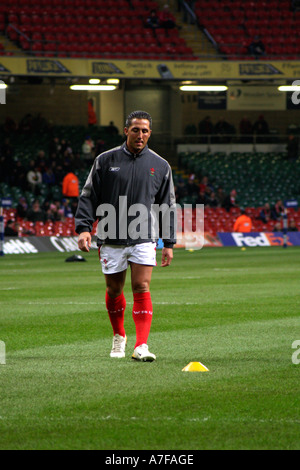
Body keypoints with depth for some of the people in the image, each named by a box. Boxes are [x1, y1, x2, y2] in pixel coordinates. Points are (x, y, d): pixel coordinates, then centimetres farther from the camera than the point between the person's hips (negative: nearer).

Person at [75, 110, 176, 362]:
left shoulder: (160, 166, 6)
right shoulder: (106, 160, 2)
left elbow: (168, 206, 11)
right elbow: (88, 196, 4)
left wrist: (169, 243, 7)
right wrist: (84, 228, -9)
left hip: (143, 240, 0)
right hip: (111, 240, 0)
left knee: (142, 288, -13)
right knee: (114, 290, 10)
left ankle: (142, 345, -18)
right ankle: (119, 336, 33)